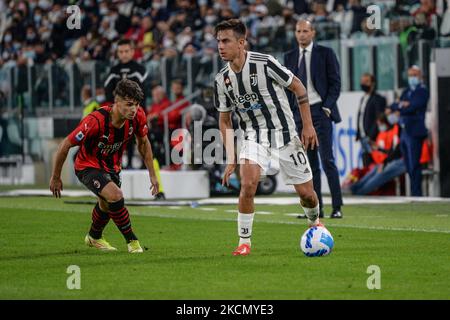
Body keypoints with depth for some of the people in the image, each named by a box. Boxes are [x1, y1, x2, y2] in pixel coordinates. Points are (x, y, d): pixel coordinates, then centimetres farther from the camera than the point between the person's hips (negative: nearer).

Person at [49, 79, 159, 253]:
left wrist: (152, 174, 3)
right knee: (115, 196, -28)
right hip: (88, 166, -6)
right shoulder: (96, 121, -37)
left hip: (112, 166, 6)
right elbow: (65, 145, -25)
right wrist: (55, 178, -15)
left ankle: (94, 237, 55)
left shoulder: (138, 116, -21)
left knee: (107, 205, 26)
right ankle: (132, 240, -10)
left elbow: (143, 142, 2)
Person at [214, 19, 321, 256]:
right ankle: (244, 242, -11)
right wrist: (230, 160, 2)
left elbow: (298, 87, -6)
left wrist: (308, 125, -7)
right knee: (248, 184, -23)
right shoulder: (222, 80, -5)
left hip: (284, 132, -2)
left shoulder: (264, 63, -18)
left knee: (306, 192, 3)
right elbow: (225, 120, 7)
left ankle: (314, 222, 37)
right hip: (253, 134, 2)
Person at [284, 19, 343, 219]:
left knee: (327, 159, -10)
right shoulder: (290, 57, 13)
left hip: (320, 111, -4)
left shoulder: (325, 53, 1)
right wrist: (289, 112, 7)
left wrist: (327, 106, -10)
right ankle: (315, 208, 4)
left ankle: (337, 207, -9)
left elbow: (335, 82, -1)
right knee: (310, 163, 4)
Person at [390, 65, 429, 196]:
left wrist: (399, 107, -1)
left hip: (415, 132, -8)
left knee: (414, 165, -11)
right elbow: (393, 106, 11)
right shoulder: (407, 91, 21)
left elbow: (413, 108, -15)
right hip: (404, 132, 8)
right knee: (409, 166, 8)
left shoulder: (423, 91, -2)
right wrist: (401, 104, -8)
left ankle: (416, 193, -10)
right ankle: (414, 192, 12)